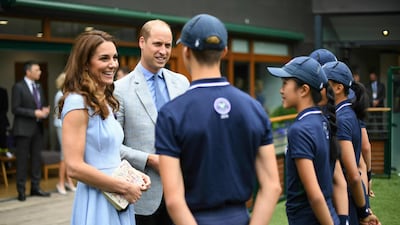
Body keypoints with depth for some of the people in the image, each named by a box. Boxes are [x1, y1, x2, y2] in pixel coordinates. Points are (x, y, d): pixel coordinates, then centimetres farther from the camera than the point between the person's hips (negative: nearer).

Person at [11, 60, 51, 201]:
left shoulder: (38, 87, 14)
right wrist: (34, 113, -19)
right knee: (22, 160, -1)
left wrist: (45, 110, -4)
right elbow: (15, 109, -13)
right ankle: (21, 190, 6)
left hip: (37, 128, 7)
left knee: (36, 159, 8)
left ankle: (35, 187, 16)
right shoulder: (18, 87, -7)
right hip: (24, 129, -6)